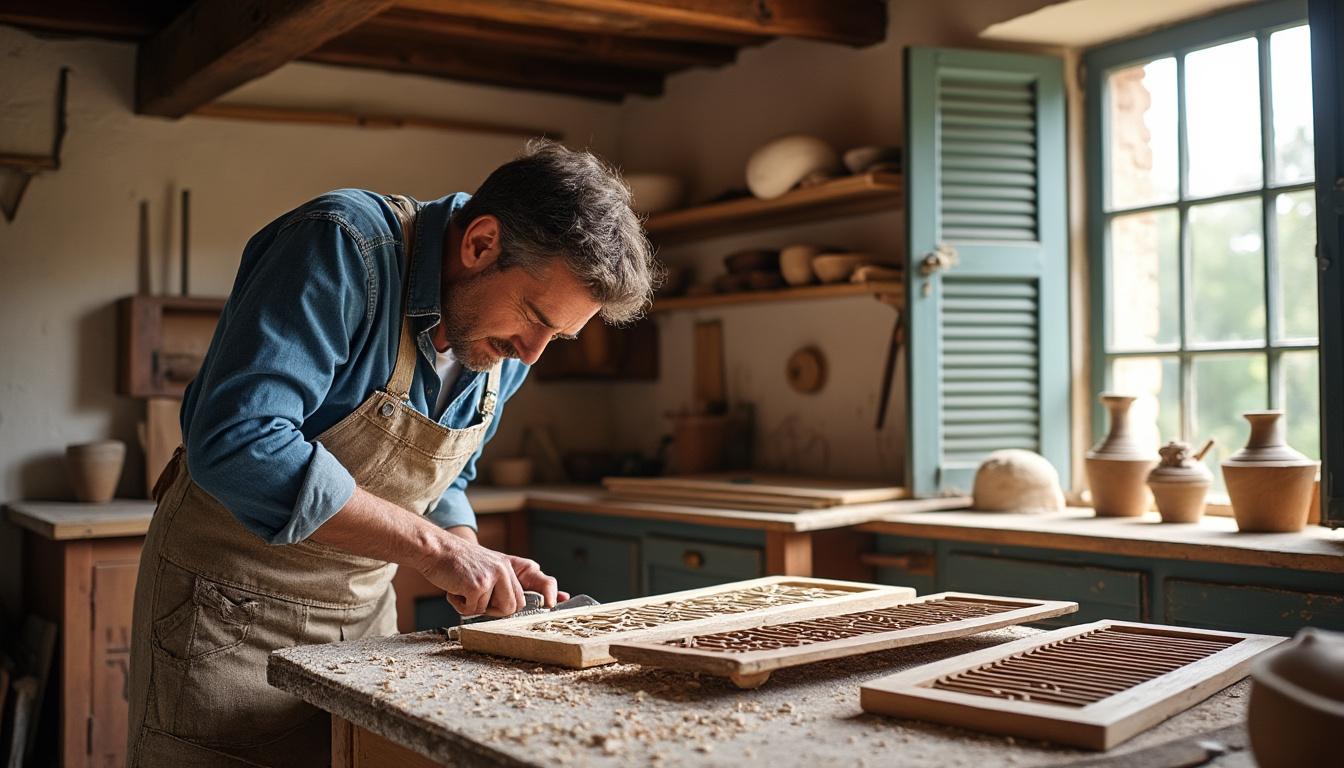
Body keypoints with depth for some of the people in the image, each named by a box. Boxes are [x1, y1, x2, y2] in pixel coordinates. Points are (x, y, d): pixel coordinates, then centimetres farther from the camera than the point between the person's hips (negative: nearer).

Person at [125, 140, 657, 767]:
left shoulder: (506, 347, -1)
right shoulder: (343, 248, -25)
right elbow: (238, 445, -34)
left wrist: (475, 564, -8)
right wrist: (434, 547, -31)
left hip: (365, 607, 7)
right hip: (230, 599, -6)